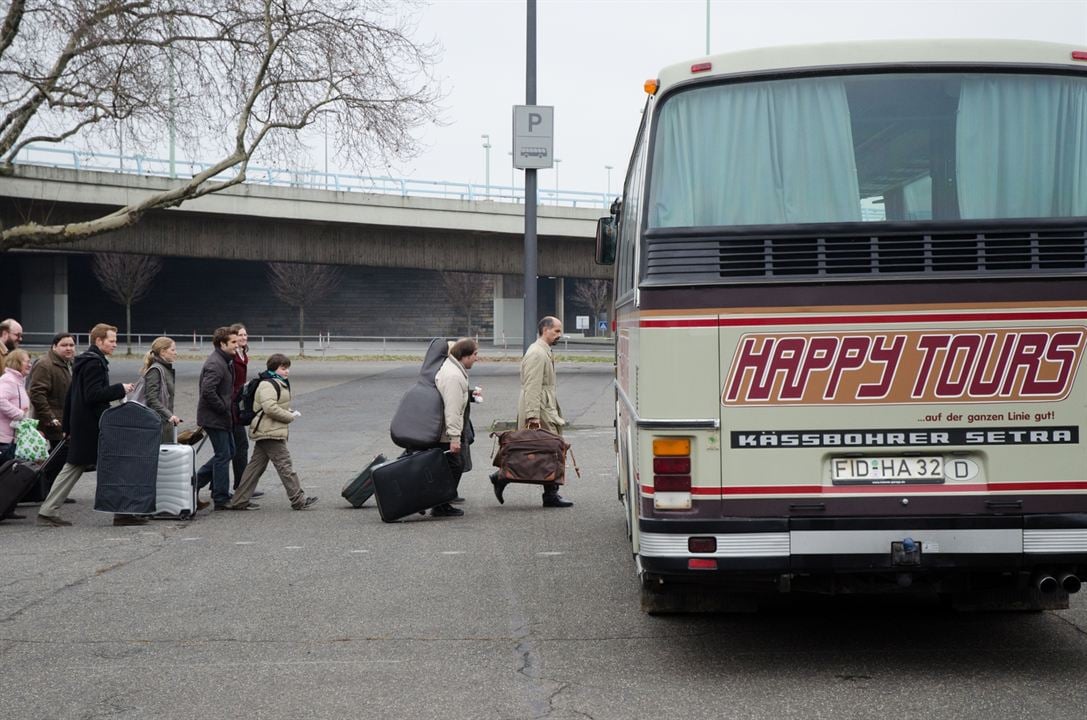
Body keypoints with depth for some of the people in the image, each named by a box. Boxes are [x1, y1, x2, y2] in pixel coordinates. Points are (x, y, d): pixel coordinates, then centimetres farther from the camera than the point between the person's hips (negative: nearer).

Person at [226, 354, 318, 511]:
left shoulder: (279, 384, 21)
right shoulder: (268, 385, -14)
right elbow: (270, 408, -26)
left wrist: (290, 412, 12)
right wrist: (291, 416, -16)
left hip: (264, 433, 11)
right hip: (271, 433, -11)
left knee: (256, 466, 10)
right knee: (285, 466, -6)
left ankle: (239, 501, 11)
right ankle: (299, 500, -1)